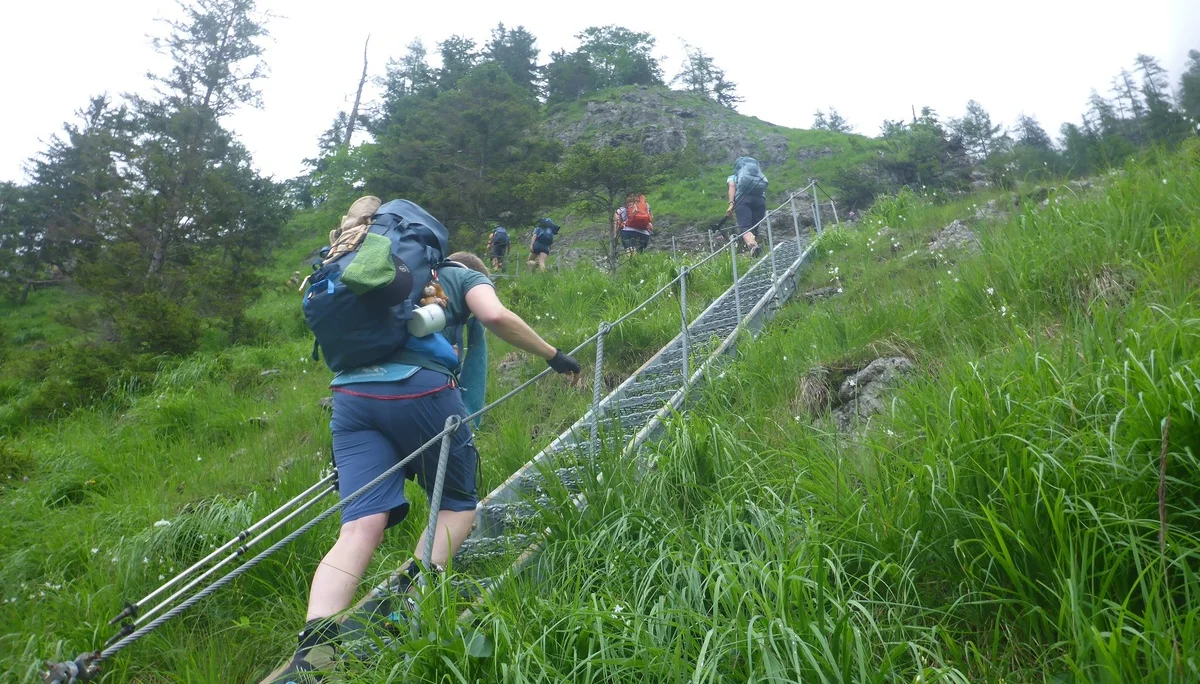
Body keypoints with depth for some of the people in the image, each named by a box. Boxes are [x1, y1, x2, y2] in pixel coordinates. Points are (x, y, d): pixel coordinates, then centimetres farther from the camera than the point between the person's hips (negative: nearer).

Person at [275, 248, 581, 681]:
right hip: (419, 388, -4)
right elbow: (494, 316, -1)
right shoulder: (467, 275, 20)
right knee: (458, 502, 15)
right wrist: (553, 356, 8)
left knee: (360, 526, -5)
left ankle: (313, 647, -25)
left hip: (350, 391, 5)